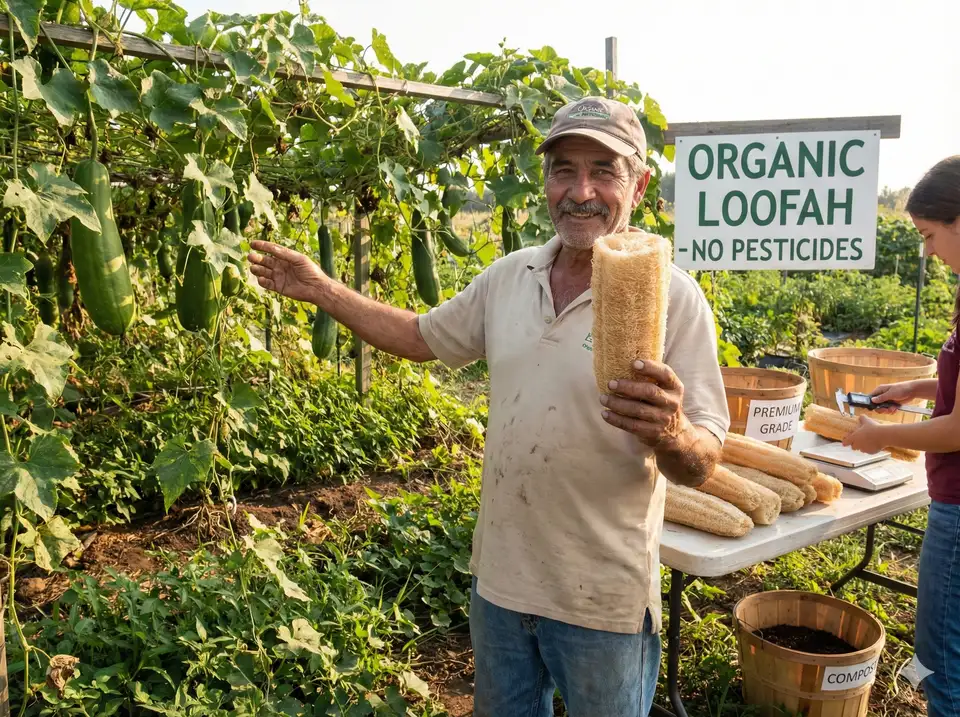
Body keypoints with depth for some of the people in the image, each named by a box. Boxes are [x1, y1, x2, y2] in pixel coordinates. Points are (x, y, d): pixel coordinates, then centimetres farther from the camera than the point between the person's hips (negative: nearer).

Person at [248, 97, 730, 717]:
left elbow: (702, 466, -16)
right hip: (499, 575, 5)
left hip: (603, 598, -5)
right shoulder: (509, 276, 0)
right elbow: (424, 336, 14)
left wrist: (669, 433, -39)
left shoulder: (673, 298, -16)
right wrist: (323, 290, 10)